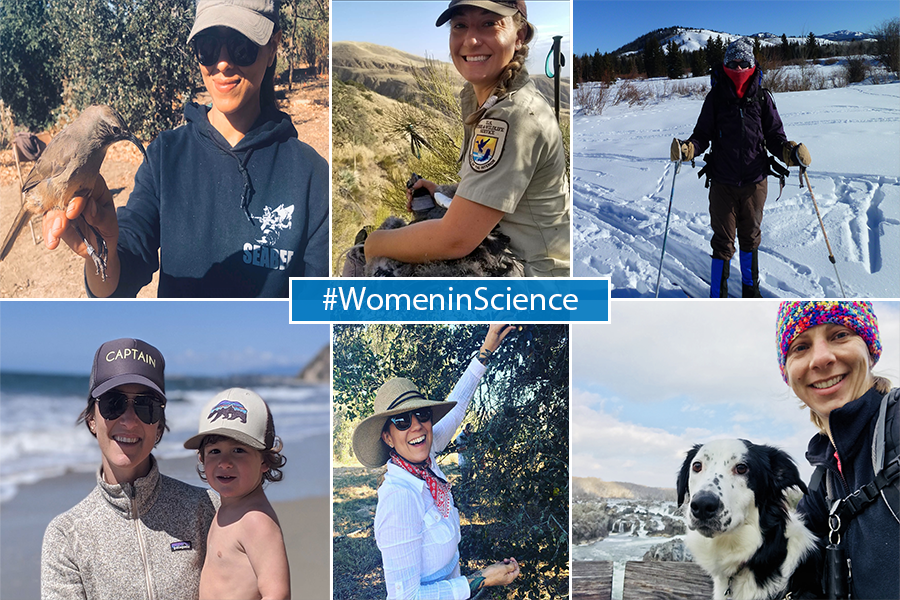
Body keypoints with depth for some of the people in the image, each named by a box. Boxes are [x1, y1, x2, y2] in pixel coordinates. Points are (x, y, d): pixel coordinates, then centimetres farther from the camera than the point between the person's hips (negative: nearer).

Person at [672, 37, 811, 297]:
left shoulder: (762, 98, 1)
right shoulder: (716, 98, -1)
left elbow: (775, 137, 3)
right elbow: (702, 135, 0)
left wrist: (790, 152, -17)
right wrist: (687, 149, -21)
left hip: (755, 182, 2)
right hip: (723, 184, -1)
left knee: (750, 237, 16)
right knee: (723, 241, 2)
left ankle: (750, 289, 34)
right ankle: (718, 297, 13)